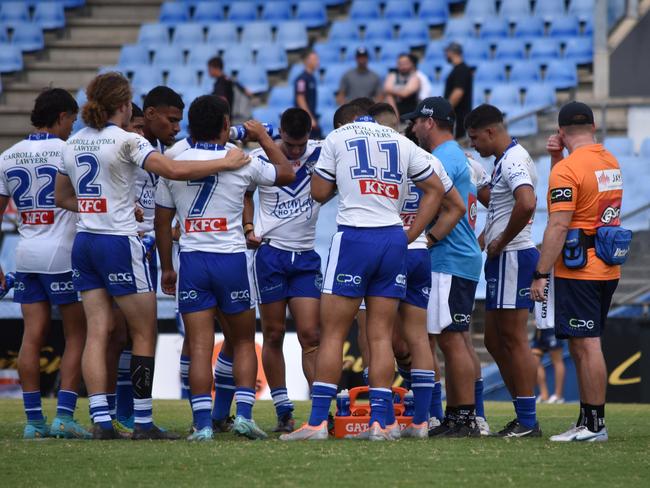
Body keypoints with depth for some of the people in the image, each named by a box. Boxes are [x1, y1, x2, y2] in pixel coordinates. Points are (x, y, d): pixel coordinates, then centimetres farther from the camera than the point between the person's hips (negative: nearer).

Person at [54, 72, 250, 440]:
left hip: (85, 242, 7)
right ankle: (143, 423, 2)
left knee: (98, 332, 4)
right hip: (119, 244, -7)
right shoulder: (125, 140, -11)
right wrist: (227, 162, -12)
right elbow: (174, 170, -21)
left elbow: (62, 198, 21)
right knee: (145, 333, 3)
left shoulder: (74, 143, 10)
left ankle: (101, 420, -4)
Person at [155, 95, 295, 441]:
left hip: (191, 261, 1)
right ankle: (243, 414, 2)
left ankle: (202, 423, -5)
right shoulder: (241, 162, -3)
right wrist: (263, 137, 25)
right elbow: (286, 174, 14)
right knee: (243, 343, 13)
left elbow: (162, 221, 7)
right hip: (231, 259, -1)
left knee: (200, 347, 1)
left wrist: (166, 267, 17)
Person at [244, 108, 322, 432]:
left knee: (310, 335, -5)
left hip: (306, 256, 0)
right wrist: (248, 228, 2)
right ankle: (283, 412, 8)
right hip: (270, 253, 0)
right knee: (274, 335, 3)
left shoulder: (320, 155, -2)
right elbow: (245, 193, 13)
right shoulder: (259, 158, -2)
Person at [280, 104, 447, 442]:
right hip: (394, 240, 4)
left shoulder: (337, 138, 5)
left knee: (333, 334, -1)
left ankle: (317, 421, -4)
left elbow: (319, 192, 6)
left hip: (354, 237, -4)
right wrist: (410, 235, 14)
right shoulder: (403, 143, 16)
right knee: (381, 336, 6)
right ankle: (381, 420, 1)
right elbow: (435, 189, 16)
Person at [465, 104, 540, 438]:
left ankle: (528, 421, -5)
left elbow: (526, 203, -31)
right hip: (502, 260, 11)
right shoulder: (503, 161, 18)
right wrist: (489, 239, 14)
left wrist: (501, 242, -19)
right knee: (494, 341, 13)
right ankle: (523, 418, 15)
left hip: (513, 257, -11)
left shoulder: (513, 161, -15)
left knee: (514, 339, -8)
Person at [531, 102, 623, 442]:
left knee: (586, 346, -7)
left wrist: (541, 274, -16)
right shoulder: (611, 162, 13)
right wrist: (557, 158, 16)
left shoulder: (567, 169, -14)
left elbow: (558, 226, -19)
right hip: (607, 270, 9)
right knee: (583, 345, 14)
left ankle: (595, 424, -7)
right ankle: (587, 421, 16)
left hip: (577, 272, -9)